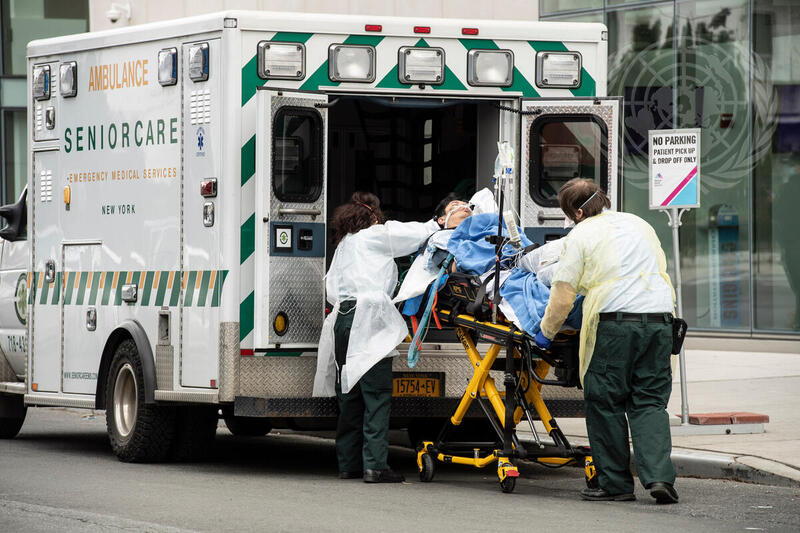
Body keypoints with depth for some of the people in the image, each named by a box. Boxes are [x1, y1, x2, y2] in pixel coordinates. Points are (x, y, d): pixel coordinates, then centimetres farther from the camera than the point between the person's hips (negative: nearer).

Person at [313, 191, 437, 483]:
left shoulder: (343, 245, 26)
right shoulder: (375, 236, 6)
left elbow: (332, 289, 23)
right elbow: (417, 234, 3)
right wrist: (438, 224, 20)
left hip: (342, 317, 7)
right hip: (369, 320, -7)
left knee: (350, 395, 9)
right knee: (377, 395, -9)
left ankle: (348, 464, 10)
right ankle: (375, 465, -15)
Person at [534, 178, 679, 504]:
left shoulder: (581, 235, 2)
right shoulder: (639, 224, 20)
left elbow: (563, 296, 0)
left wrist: (546, 332, 14)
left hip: (614, 323, -5)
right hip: (659, 320, 5)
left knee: (605, 404, 7)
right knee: (650, 403, 9)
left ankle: (615, 483, 9)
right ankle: (659, 476, -7)